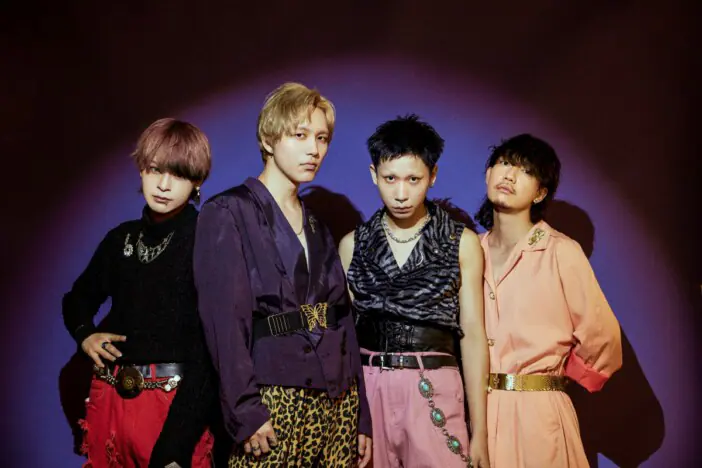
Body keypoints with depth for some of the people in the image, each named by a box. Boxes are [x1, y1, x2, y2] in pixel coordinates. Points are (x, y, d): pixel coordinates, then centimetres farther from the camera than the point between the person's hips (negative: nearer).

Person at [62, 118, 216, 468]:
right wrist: (85, 335, 2)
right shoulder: (122, 238, 7)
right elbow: (77, 299, 24)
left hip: (174, 404, -5)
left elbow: (210, 342, -17)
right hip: (111, 398, 6)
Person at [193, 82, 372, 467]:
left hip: (338, 402, 6)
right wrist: (245, 411, -18)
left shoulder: (317, 229, 16)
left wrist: (361, 417, 11)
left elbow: (340, 320, 14)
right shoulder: (227, 214, -3)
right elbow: (225, 320, -11)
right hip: (274, 402, -5)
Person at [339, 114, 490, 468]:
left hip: (434, 393, -1)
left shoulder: (462, 243, 2)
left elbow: (472, 334, 1)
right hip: (365, 390, 2)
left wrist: (479, 432, -2)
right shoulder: (351, 245, 6)